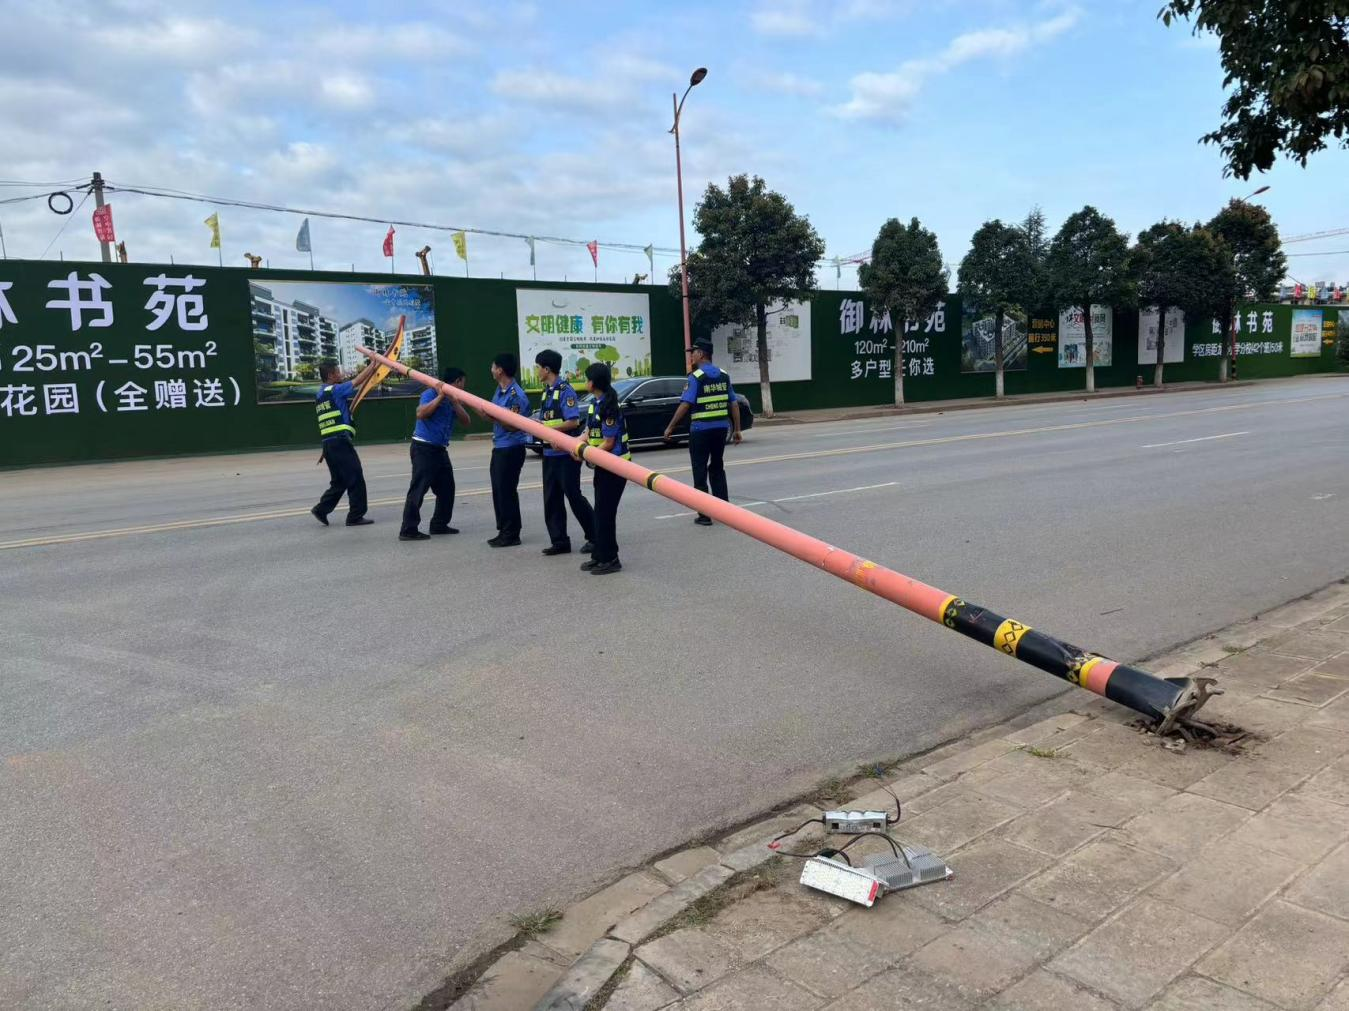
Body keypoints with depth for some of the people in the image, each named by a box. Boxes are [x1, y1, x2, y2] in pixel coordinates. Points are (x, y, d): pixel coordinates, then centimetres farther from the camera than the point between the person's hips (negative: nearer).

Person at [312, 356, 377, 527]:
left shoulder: (320, 395, 18)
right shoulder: (335, 390, -8)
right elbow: (358, 380, -9)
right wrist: (373, 364, 0)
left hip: (328, 443, 9)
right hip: (340, 441, -9)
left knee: (339, 481, 17)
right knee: (356, 479, -2)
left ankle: (321, 509, 11)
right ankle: (355, 516, 1)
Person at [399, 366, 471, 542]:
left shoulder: (453, 398, 12)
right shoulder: (431, 393, -10)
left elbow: (466, 420, 3)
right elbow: (421, 413, -25)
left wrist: (454, 402, -11)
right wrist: (440, 396, -23)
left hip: (440, 450, 9)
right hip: (423, 448, -9)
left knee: (447, 488, 12)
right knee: (418, 489, -9)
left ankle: (439, 524, 23)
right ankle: (408, 530, -7)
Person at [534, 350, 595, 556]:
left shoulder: (565, 391, -12)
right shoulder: (547, 392, 14)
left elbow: (573, 422, -20)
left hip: (566, 453, -9)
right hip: (550, 452, 9)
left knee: (573, 496, -4)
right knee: (551, 499, 7)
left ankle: (595, 537, 8)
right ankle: (559, 541, 14)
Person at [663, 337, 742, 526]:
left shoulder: (695, 377, -11)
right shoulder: (724, 376, 7)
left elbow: (685, 405, -16)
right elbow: (734, 404, 7)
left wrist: (670, 427, -9)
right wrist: (736, 429, 13)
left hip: (700, 430, -6)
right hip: (721, 428, 6)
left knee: (700, 472, 3)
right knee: (717, 469, 19)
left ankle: (705, 515, 3)